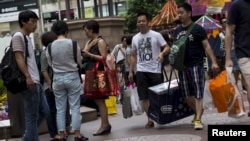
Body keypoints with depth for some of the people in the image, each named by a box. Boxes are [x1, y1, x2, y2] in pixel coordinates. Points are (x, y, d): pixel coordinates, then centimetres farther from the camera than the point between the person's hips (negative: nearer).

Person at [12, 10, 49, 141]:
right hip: (29, 82, -10)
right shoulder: (18, 36, -7)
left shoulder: (27, 37, 20)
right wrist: (28, 77, -24)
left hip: (36, 82, 10)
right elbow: (19, 58, -16)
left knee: (44, 111, 13)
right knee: (32, 115, -5)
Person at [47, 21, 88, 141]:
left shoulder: (50, 47, -4)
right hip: (72, 77, -2)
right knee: (75, 107, 3)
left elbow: (50, 64, 5)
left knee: (60, 108, 8)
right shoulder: (73, 43, -9)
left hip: (57, 78, 2)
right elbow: (79, 62, 0)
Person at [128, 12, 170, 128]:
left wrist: (162, 53, -28)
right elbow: (133, 55, 17)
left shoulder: (156, 35, -2)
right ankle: (150, 120, 9)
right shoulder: (135, 38, 12)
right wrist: (131, 71, 11)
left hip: (155, 70, -4)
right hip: (141, 71, 4)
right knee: (144, 97, 2)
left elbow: (167, 47, -6)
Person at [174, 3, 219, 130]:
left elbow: (206, 46, -10)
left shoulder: (197, 29, -7)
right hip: (182, 66, 6)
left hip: (196, 65, -6)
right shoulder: (177, 30, 10)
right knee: (187, 95, 11)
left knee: (198, 93, -5)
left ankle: (198, 119, -3)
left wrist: (213, 62, -18)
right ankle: (198, 112, 33)